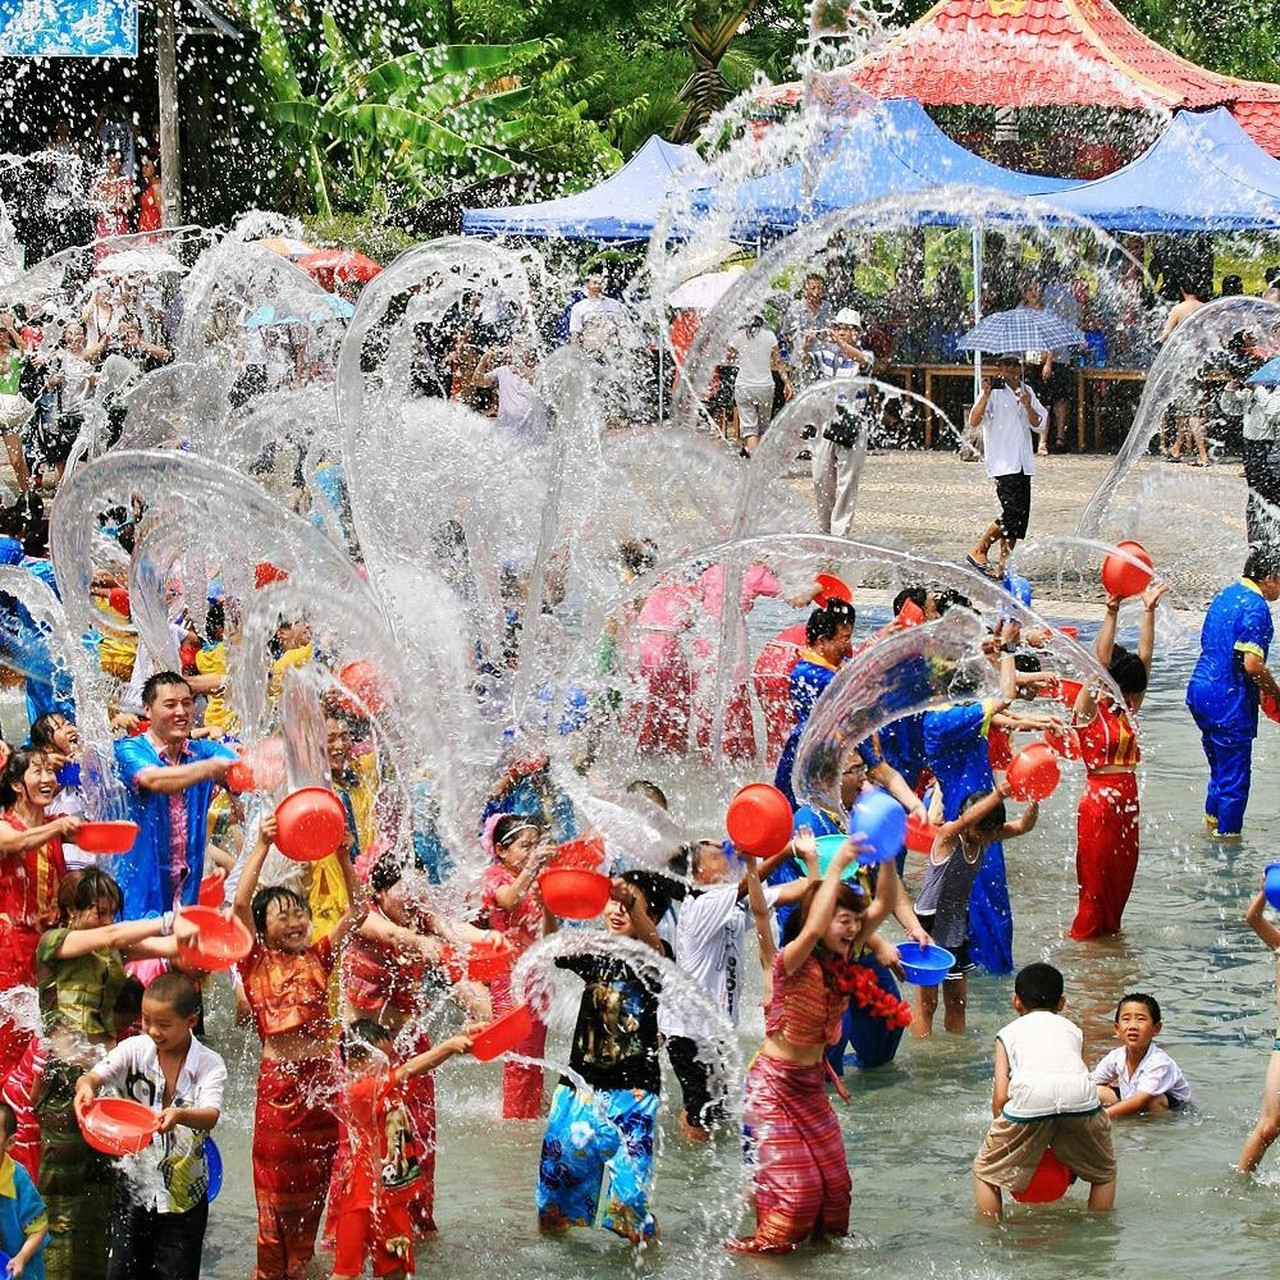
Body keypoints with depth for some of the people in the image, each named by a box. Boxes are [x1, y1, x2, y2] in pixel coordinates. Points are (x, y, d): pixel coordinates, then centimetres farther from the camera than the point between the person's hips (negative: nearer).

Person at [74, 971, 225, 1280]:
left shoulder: (209, 1065, -11)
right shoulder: (134, 1050, -4)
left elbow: (211, 1115, -28)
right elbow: (95, 1075, -18)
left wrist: (180, 1115, -51)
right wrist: (85, 1086, -44)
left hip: (183, 1193, -2)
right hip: (133, 1185, 2)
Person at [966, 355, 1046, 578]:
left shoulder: (1027, 392, 14)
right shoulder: (994, 391, -5)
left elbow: (1040, 426, 10)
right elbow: (974, 422, -15)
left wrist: (1028, 407, -8)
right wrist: (986, 394, -25)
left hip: (1023, 464, 7)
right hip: (1003, 464, -7)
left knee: (1020, 517, 2)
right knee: (1012, 512, -16)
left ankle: (1003, 566, 7)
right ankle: (978, 551, -1)